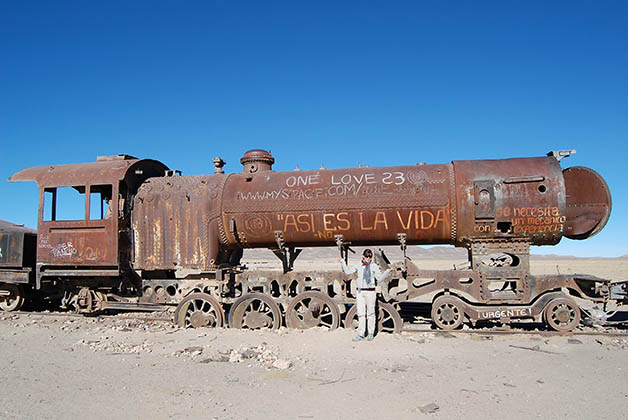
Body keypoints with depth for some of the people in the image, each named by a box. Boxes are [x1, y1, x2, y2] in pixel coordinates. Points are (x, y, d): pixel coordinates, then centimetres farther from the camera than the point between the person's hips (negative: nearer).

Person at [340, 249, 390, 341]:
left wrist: (388, 271, -15)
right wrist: (343, 262, 12)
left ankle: (371, 333, 15)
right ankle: (361, 334, 9)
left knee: (370, 313, 4)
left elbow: (379, 278, -6)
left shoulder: (374, 266, 0)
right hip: (360, 291, 3)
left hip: (370, 292, -3)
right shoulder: (358, 266, 9)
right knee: (360, 313, 4)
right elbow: (348, 272, 14)